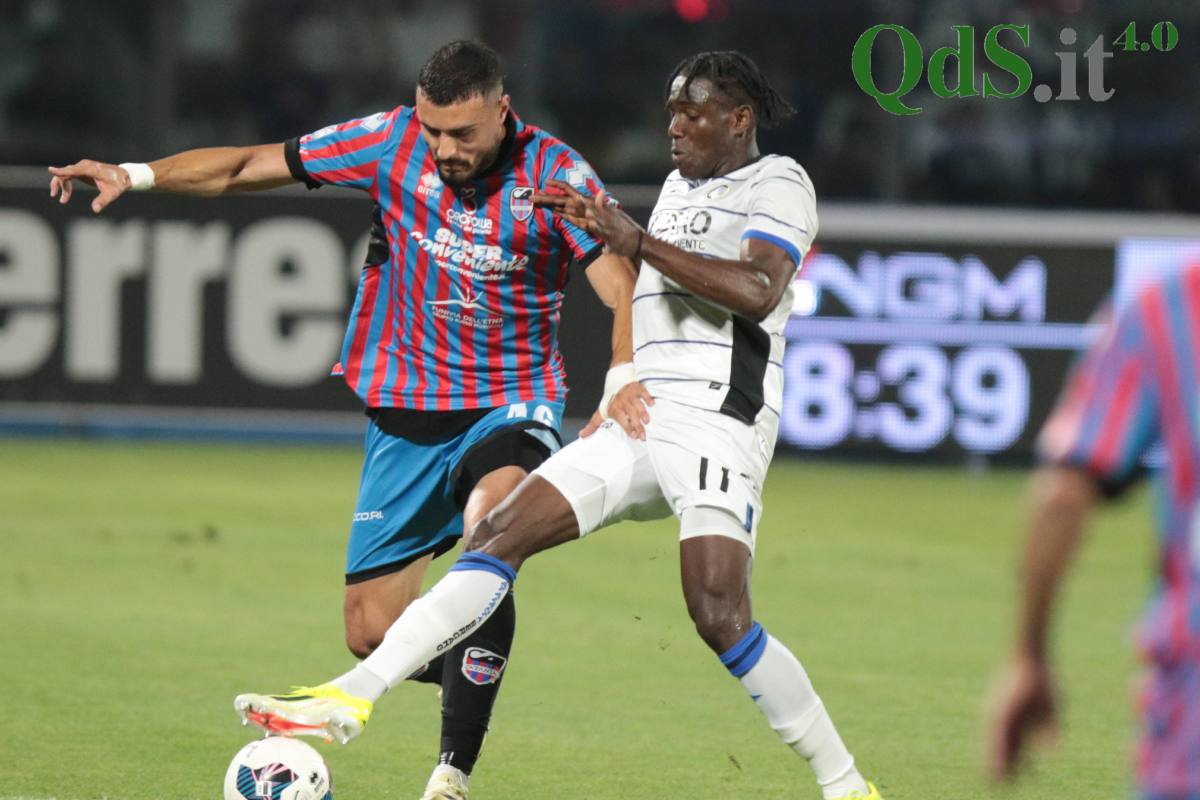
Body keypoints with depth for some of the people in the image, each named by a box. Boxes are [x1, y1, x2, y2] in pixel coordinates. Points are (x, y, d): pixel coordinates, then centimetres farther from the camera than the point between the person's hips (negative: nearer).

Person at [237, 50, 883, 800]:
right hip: (642, 423, 8)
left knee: (721, 619, -20)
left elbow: (758, 290, -21)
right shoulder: (679, 185, 22)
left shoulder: (778, 183, -3)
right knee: (500, 536, -4)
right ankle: (354, 695, -8)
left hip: (719, 424, -8)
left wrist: (637, 241, -21)